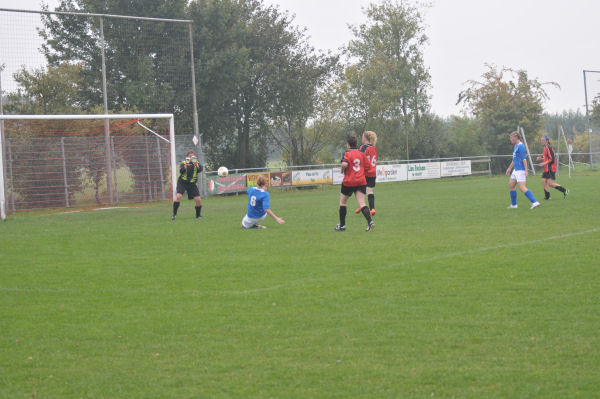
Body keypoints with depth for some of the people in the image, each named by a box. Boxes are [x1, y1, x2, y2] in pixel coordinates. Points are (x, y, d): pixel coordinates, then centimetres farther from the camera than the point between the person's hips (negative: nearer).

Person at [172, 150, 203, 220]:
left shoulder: (197, 163, 1)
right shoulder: (183, 163, -5)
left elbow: (200, 169, -18)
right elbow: (181, 171, -22)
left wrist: (196, 164, -34)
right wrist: (185, 165, -36)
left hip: (192, 184, 3)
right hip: (182, 183, -3)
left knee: (198, 200, -5)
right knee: (178, 196, -23)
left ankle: (198, 215, 16)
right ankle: (174, 214, -13)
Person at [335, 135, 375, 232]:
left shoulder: (348, 154, -8)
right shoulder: (361, 154, 9)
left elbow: (345, 164, -25)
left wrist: (342, 169, -5)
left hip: (349, 182, -4)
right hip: (361, 181, 4)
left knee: (342, 202, 15)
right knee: (361, 204, -4)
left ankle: (342, 225, 18)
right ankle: (370, 222, -26)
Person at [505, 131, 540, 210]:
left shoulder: (520, 146, -15)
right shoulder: (516, 146, 16)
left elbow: (524, 159, -21)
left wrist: (526, 170, -25)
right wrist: (509, 168, 32)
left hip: (520, 170, -10)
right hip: (516, 170, 10)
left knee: (522, 188, -15)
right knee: (511, 185, 12)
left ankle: (534, 202, -18)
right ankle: (513, 205, 20)